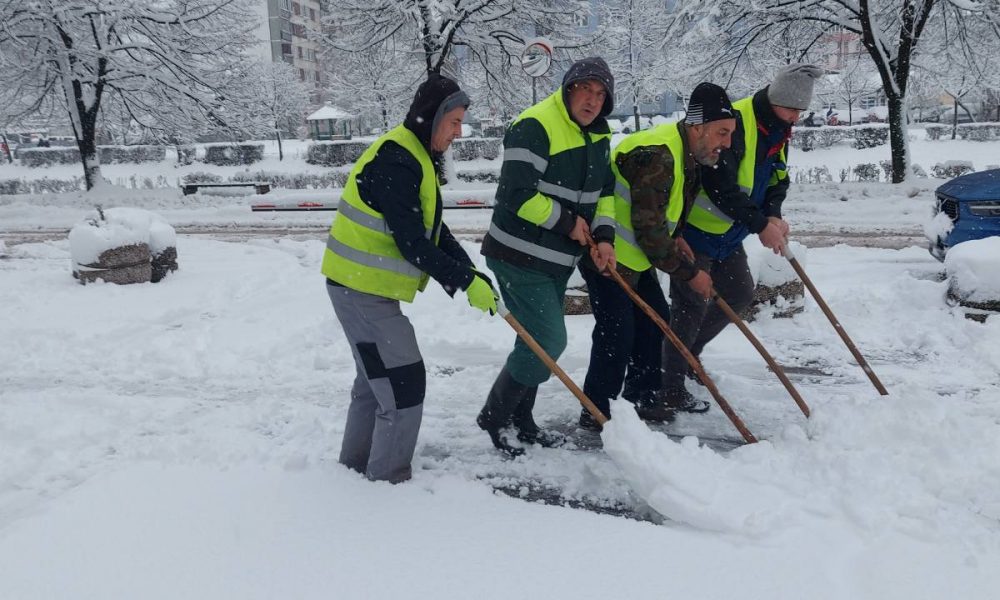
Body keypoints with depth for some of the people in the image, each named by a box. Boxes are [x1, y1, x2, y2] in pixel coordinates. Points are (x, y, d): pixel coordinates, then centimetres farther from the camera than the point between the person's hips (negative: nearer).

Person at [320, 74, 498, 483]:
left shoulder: (416, 157, 12)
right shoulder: (396, 160, -21)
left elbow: (435, 232, 11)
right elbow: (413, 244, -24)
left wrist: (475, 276, 2)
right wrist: (466, 283, -18)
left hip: (363, 285, 11)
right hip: (364, 289, -11)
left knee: (377, 377, 21)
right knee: (404, 383, -4)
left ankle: (357, 465, 36)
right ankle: (388, 478, 10)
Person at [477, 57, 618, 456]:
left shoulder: (598, 135, 10)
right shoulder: (535, 127, -19)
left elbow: (605, 189, 18)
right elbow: (518, 195, -24)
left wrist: (604, 236, 2)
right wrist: (568, 222, -16)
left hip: (558, 259, 9)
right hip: (519, 257, -9)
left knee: (540, 340, 16)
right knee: (548, 341, -10)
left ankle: (521, 421, 32)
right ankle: (494, 418, 7)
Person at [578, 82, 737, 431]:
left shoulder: (688, 156, 6)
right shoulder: (657, 156, -28)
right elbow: (648, 230, -28)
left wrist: (675, 238, 1)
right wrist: (689, 274, -20)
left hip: (634, 254, 10)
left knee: (654, 318, 13)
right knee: (617, 331, -11)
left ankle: (642, 398, 25)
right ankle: (597, 413, 1)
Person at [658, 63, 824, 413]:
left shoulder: (779, 131, 6)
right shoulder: (734, 122, -25)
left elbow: (777, 179, 13)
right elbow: (720, 186, -31)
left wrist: (773, 215, -8)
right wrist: (761, 225, -26)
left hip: (727, 234, 10)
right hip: (695, 228, -9)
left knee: (740, 293, 16)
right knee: (693, 305, -6)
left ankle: (688, 352, 33)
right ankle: (670, 387, 7)